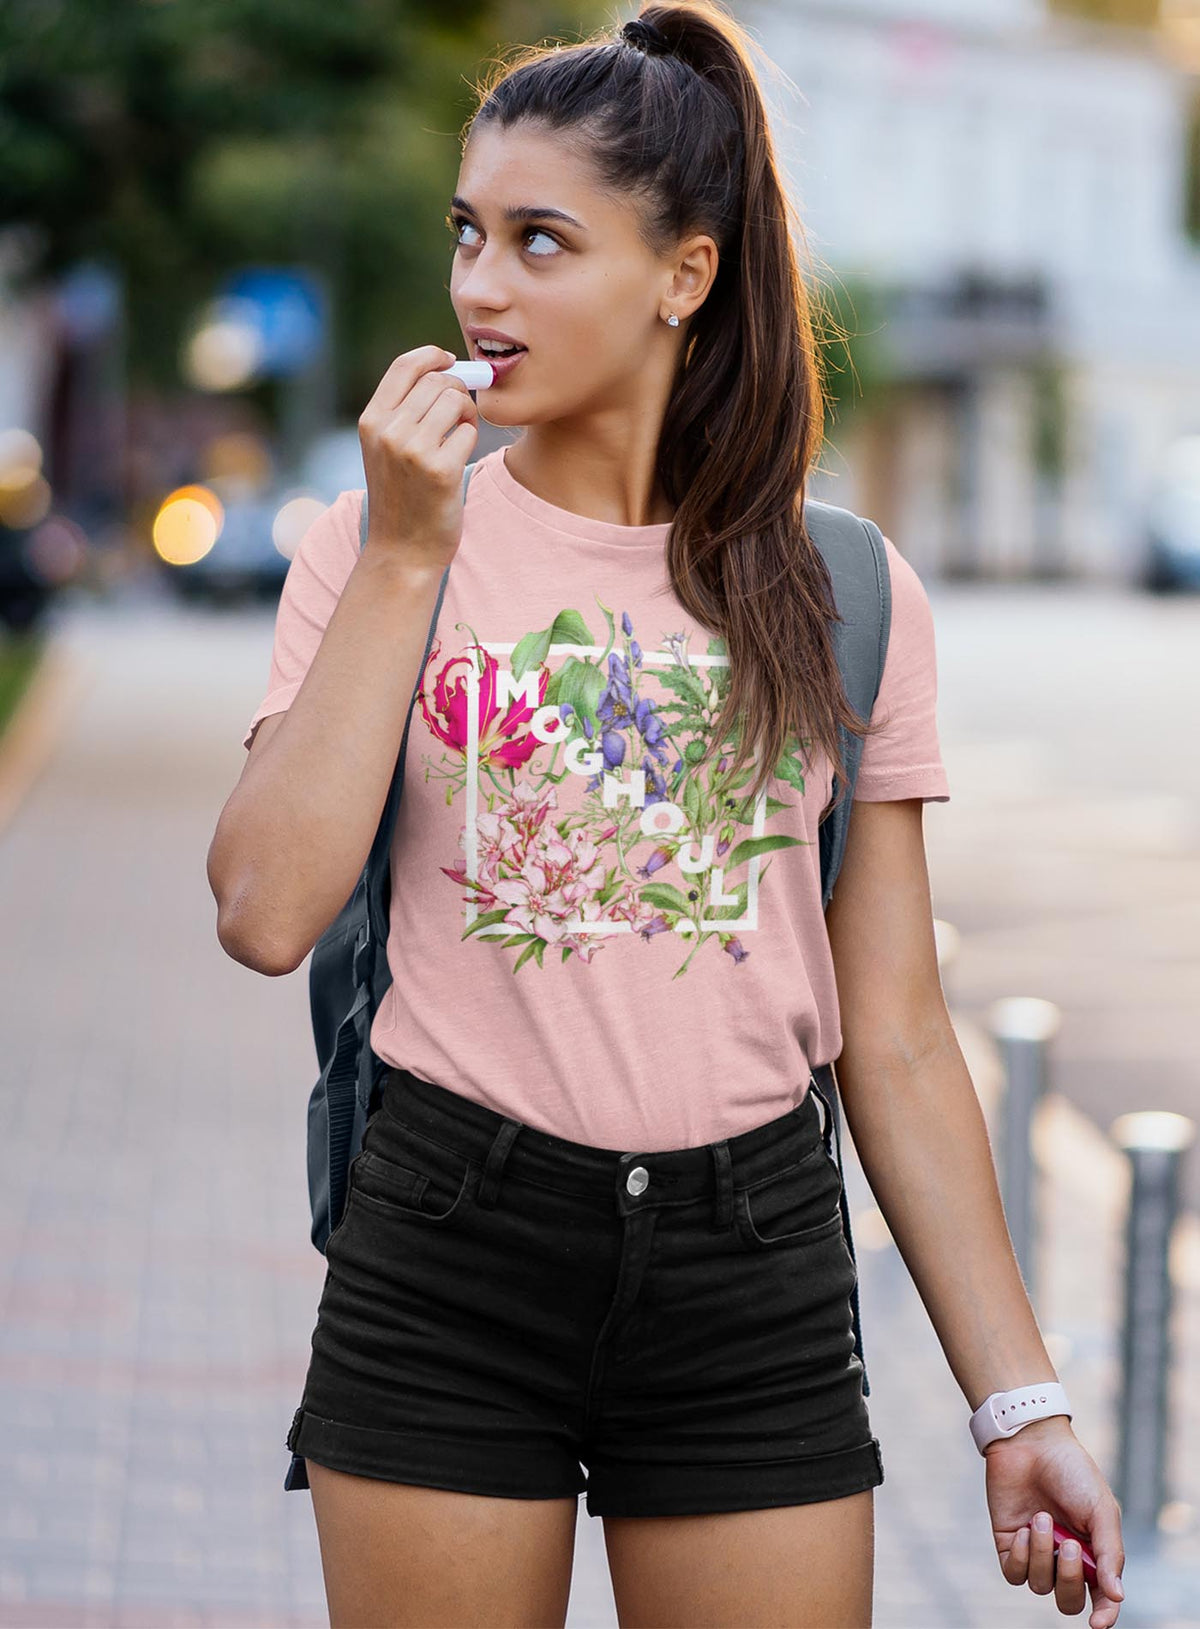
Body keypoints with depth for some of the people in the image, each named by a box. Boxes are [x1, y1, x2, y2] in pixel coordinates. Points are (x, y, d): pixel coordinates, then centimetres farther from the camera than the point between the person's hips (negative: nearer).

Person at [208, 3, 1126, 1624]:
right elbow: (268, 912, -13)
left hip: (754, 1272, 1)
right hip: (450, 1254, -1)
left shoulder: (843, 598, 3)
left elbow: (896, 1039, 5)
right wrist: (402, 561, -12)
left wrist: (1021, 1400, 2)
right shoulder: (381, 546, 2)